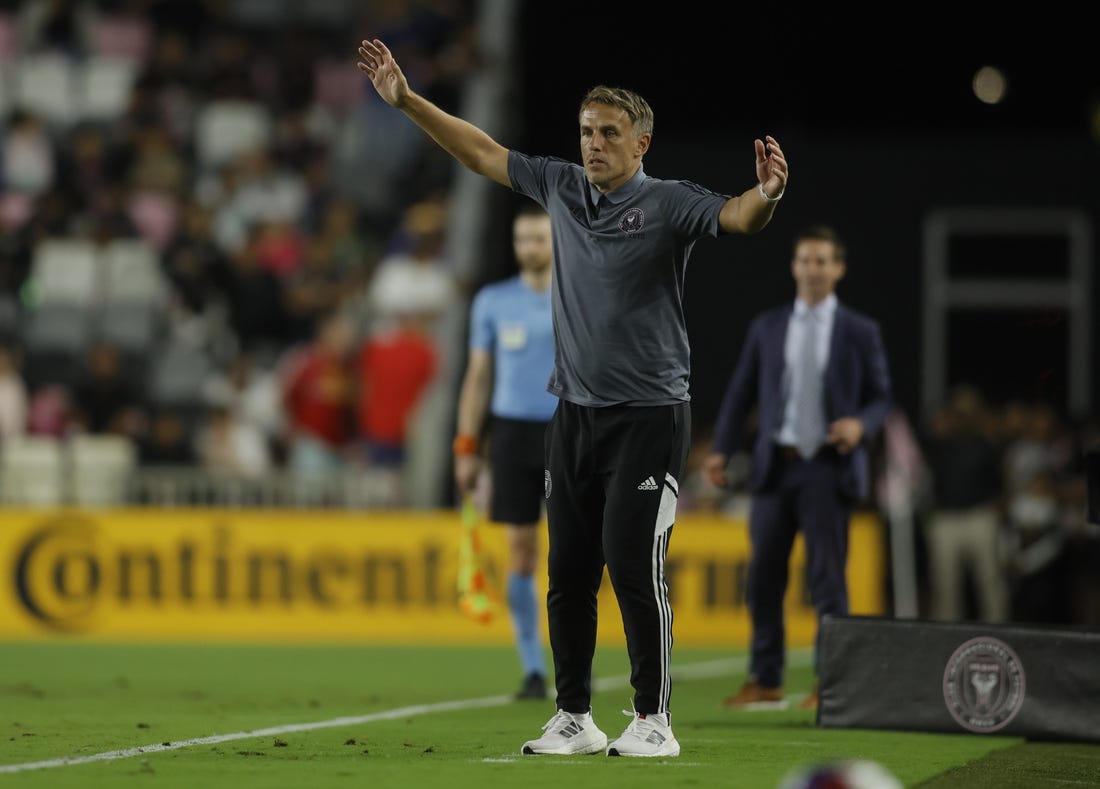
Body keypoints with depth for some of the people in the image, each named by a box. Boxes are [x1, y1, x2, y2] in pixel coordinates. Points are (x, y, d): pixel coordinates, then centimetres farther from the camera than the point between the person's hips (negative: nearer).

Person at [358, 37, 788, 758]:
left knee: (635, 566, -9)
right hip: (574, 413, 6)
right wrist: (407, 100, 18)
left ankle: (654, 720, -2)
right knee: (568, 571, 7)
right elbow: (482, 153, 19)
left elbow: (735, 216, -25)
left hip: (648, 415, -6)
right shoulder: (562, 186, 9)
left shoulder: (669, 203, -8)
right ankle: (574, 718, 15)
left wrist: (766, 194, -47)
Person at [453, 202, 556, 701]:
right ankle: (533, 671, 6)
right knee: (520, 552, 0)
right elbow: (478, 376, 11)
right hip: (512, 432, 1)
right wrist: (466, 449, 5)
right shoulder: (492, 302, 8)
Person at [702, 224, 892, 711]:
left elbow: (881, 398, 7)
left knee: (827, 576, -2)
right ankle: (766, 680, 12)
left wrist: (861, 425, -15)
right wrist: (721, 450, -3)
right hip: (775, 465, 3)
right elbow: (740, 393, 8)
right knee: (763, 575, 4)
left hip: (829, 468, -3)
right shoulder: (767, 328, 10)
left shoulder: (860, 333, 4)